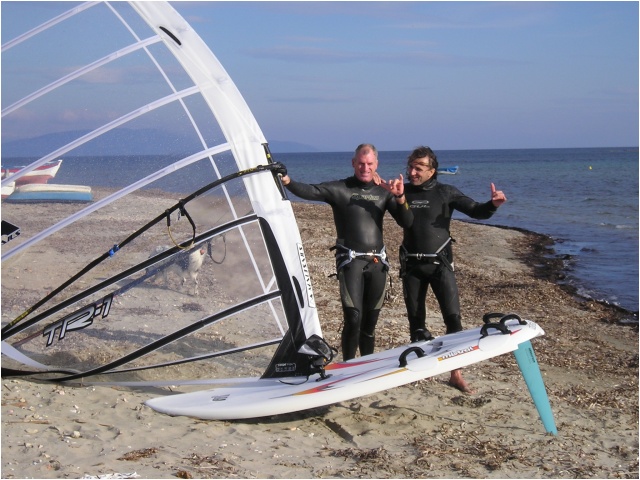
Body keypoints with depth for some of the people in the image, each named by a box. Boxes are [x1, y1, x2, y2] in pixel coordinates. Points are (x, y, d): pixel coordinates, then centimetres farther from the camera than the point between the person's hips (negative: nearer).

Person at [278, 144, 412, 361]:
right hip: (350, 261, -4)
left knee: (370, 321, 10)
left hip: (377, 262, 4)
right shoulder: (339, 189, -1)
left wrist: (400, 198, -12)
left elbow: (406, 222, 6)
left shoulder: (383, 192, 11)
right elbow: (310, 191, -16)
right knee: (353, 318, -13)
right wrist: (287, 181, -34)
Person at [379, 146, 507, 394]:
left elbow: (476, 211, -3)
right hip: (411, 264, 2)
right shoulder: (404, 192, 5)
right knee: (416, 320, 10)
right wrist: (390, 193, -16)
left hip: (440, 263, -2)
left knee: (453, 317, -8)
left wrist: (492, 205, -24)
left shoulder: (446, 193, 0)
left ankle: (456, 374, -1)